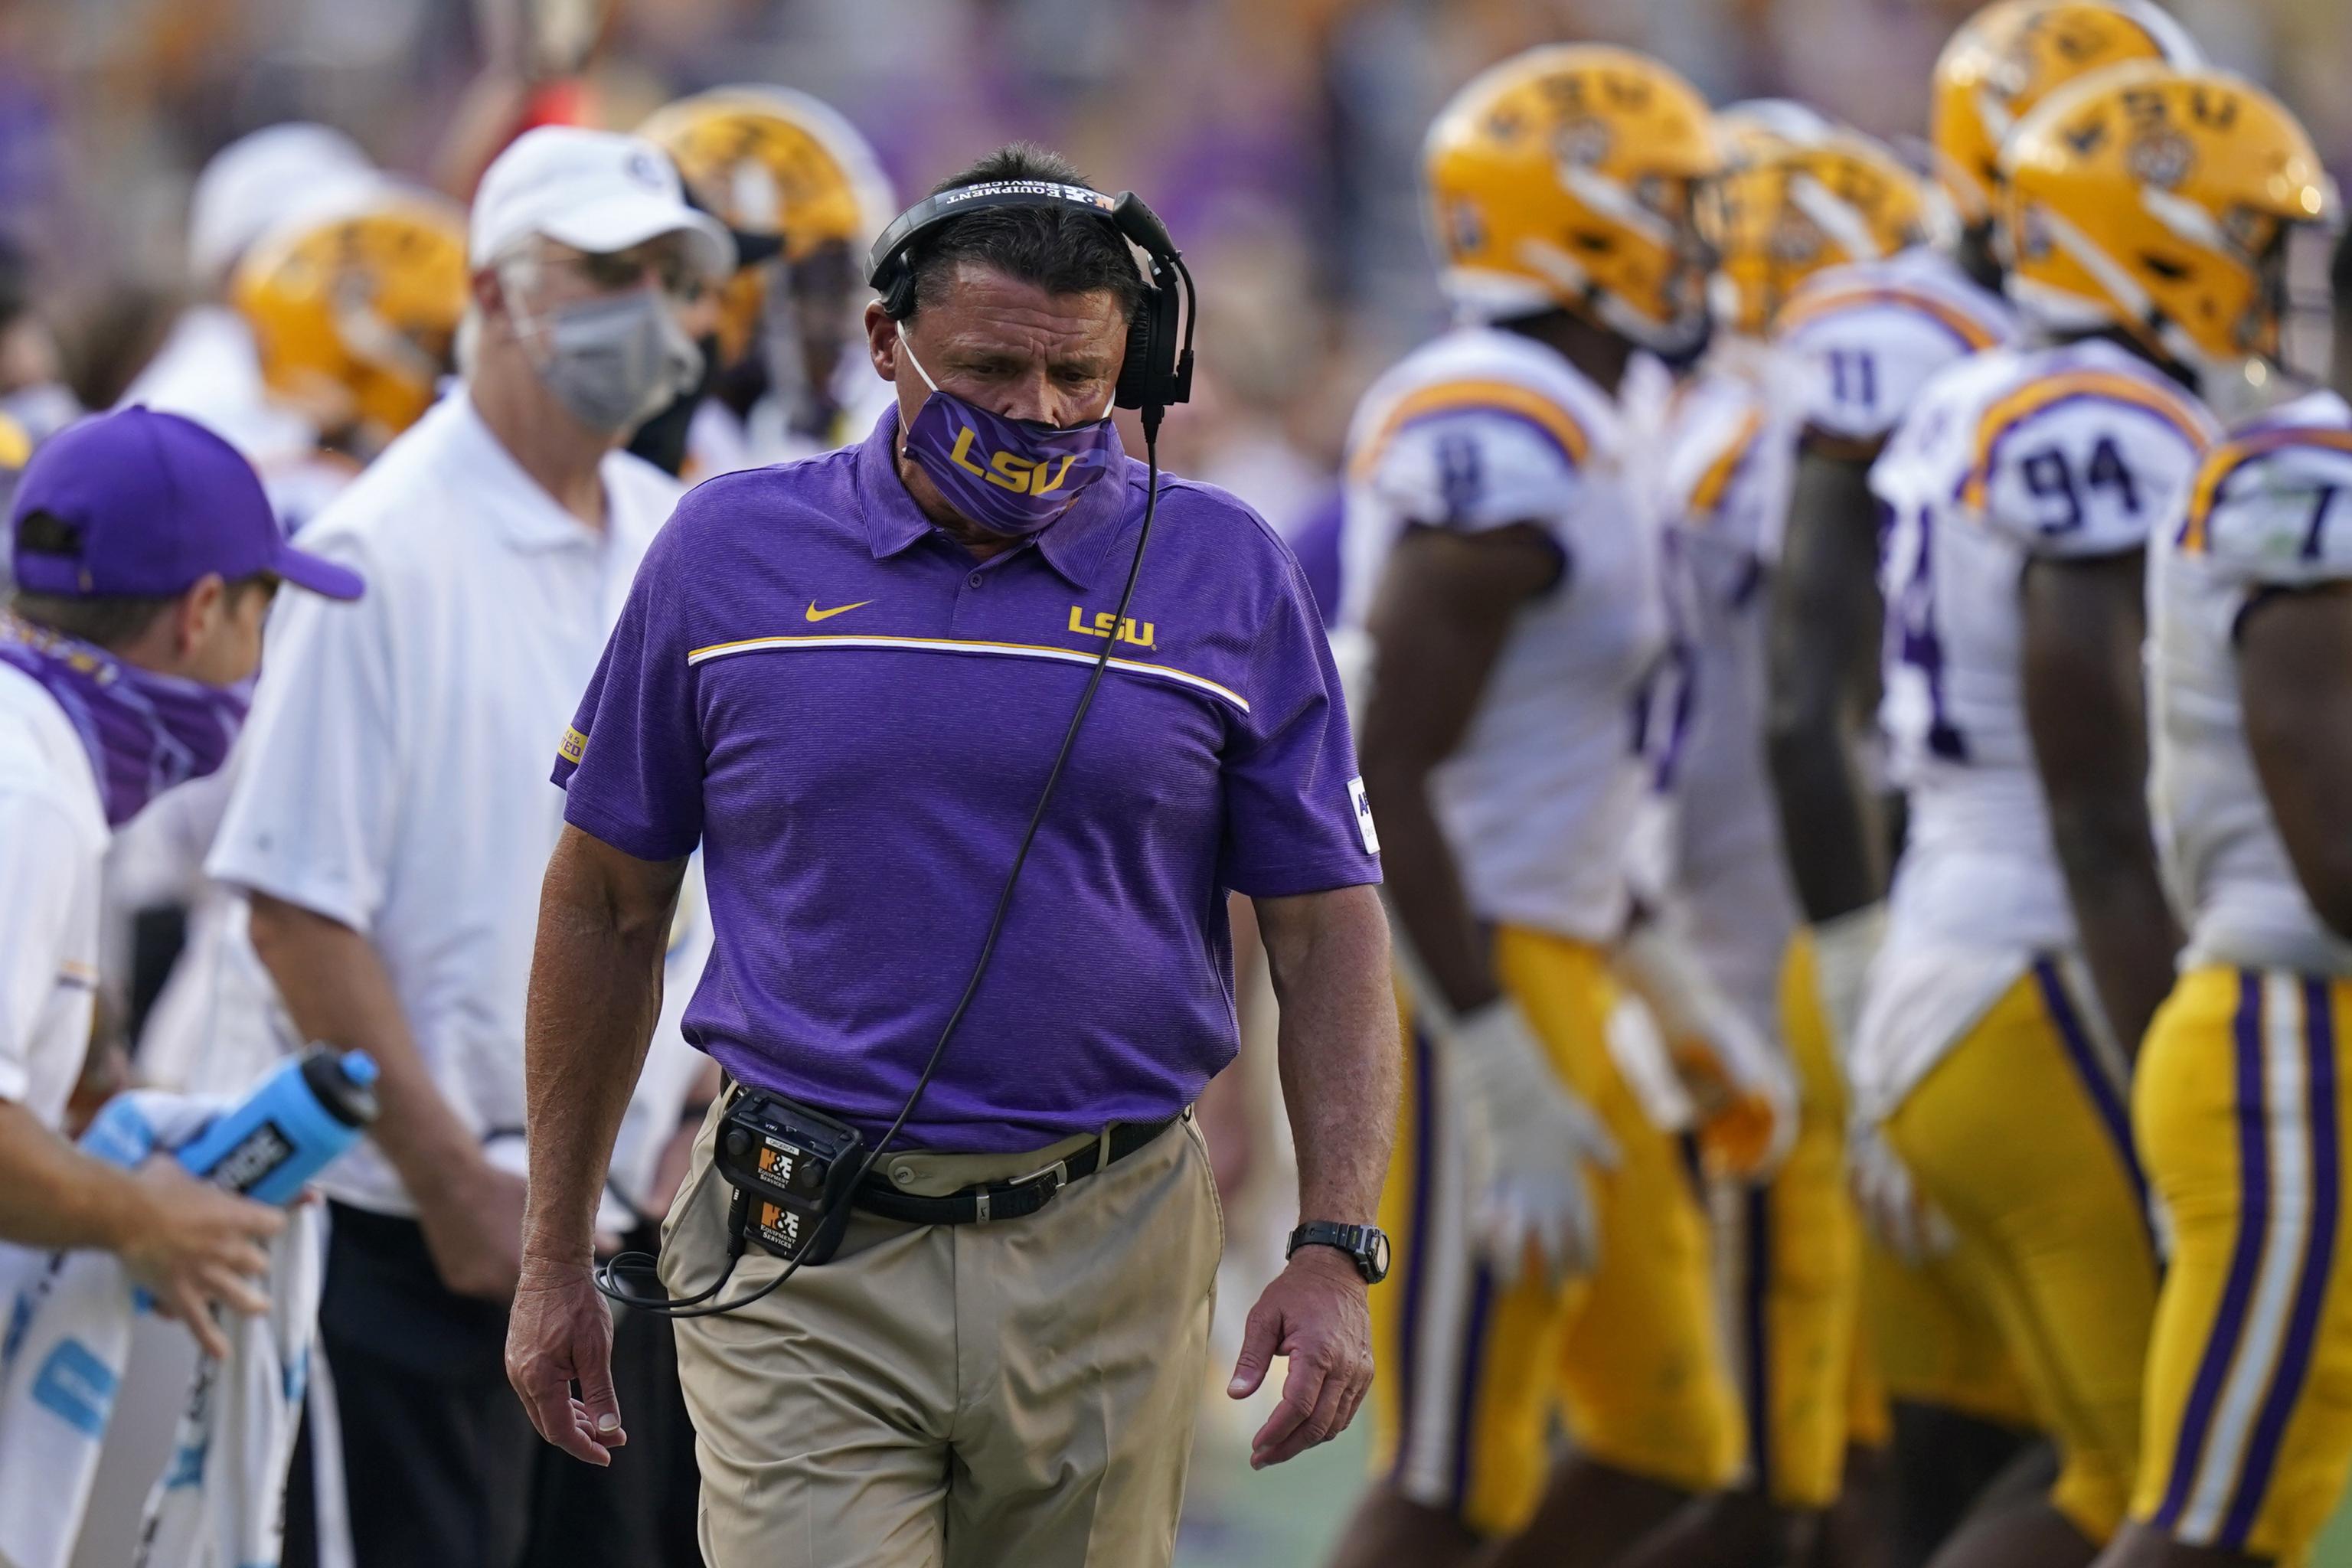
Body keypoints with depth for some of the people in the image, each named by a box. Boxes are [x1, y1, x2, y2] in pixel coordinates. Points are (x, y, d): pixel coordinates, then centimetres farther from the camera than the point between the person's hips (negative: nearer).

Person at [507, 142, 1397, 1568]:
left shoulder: (1225, 577, 3)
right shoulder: (731, 552, 3)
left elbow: (1328, 928, 5)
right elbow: (607, 906, 11)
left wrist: (1336, 1249, -7)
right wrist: (555, 1257, 10)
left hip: (1107, 1280, 1)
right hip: (808, 1283, -1)